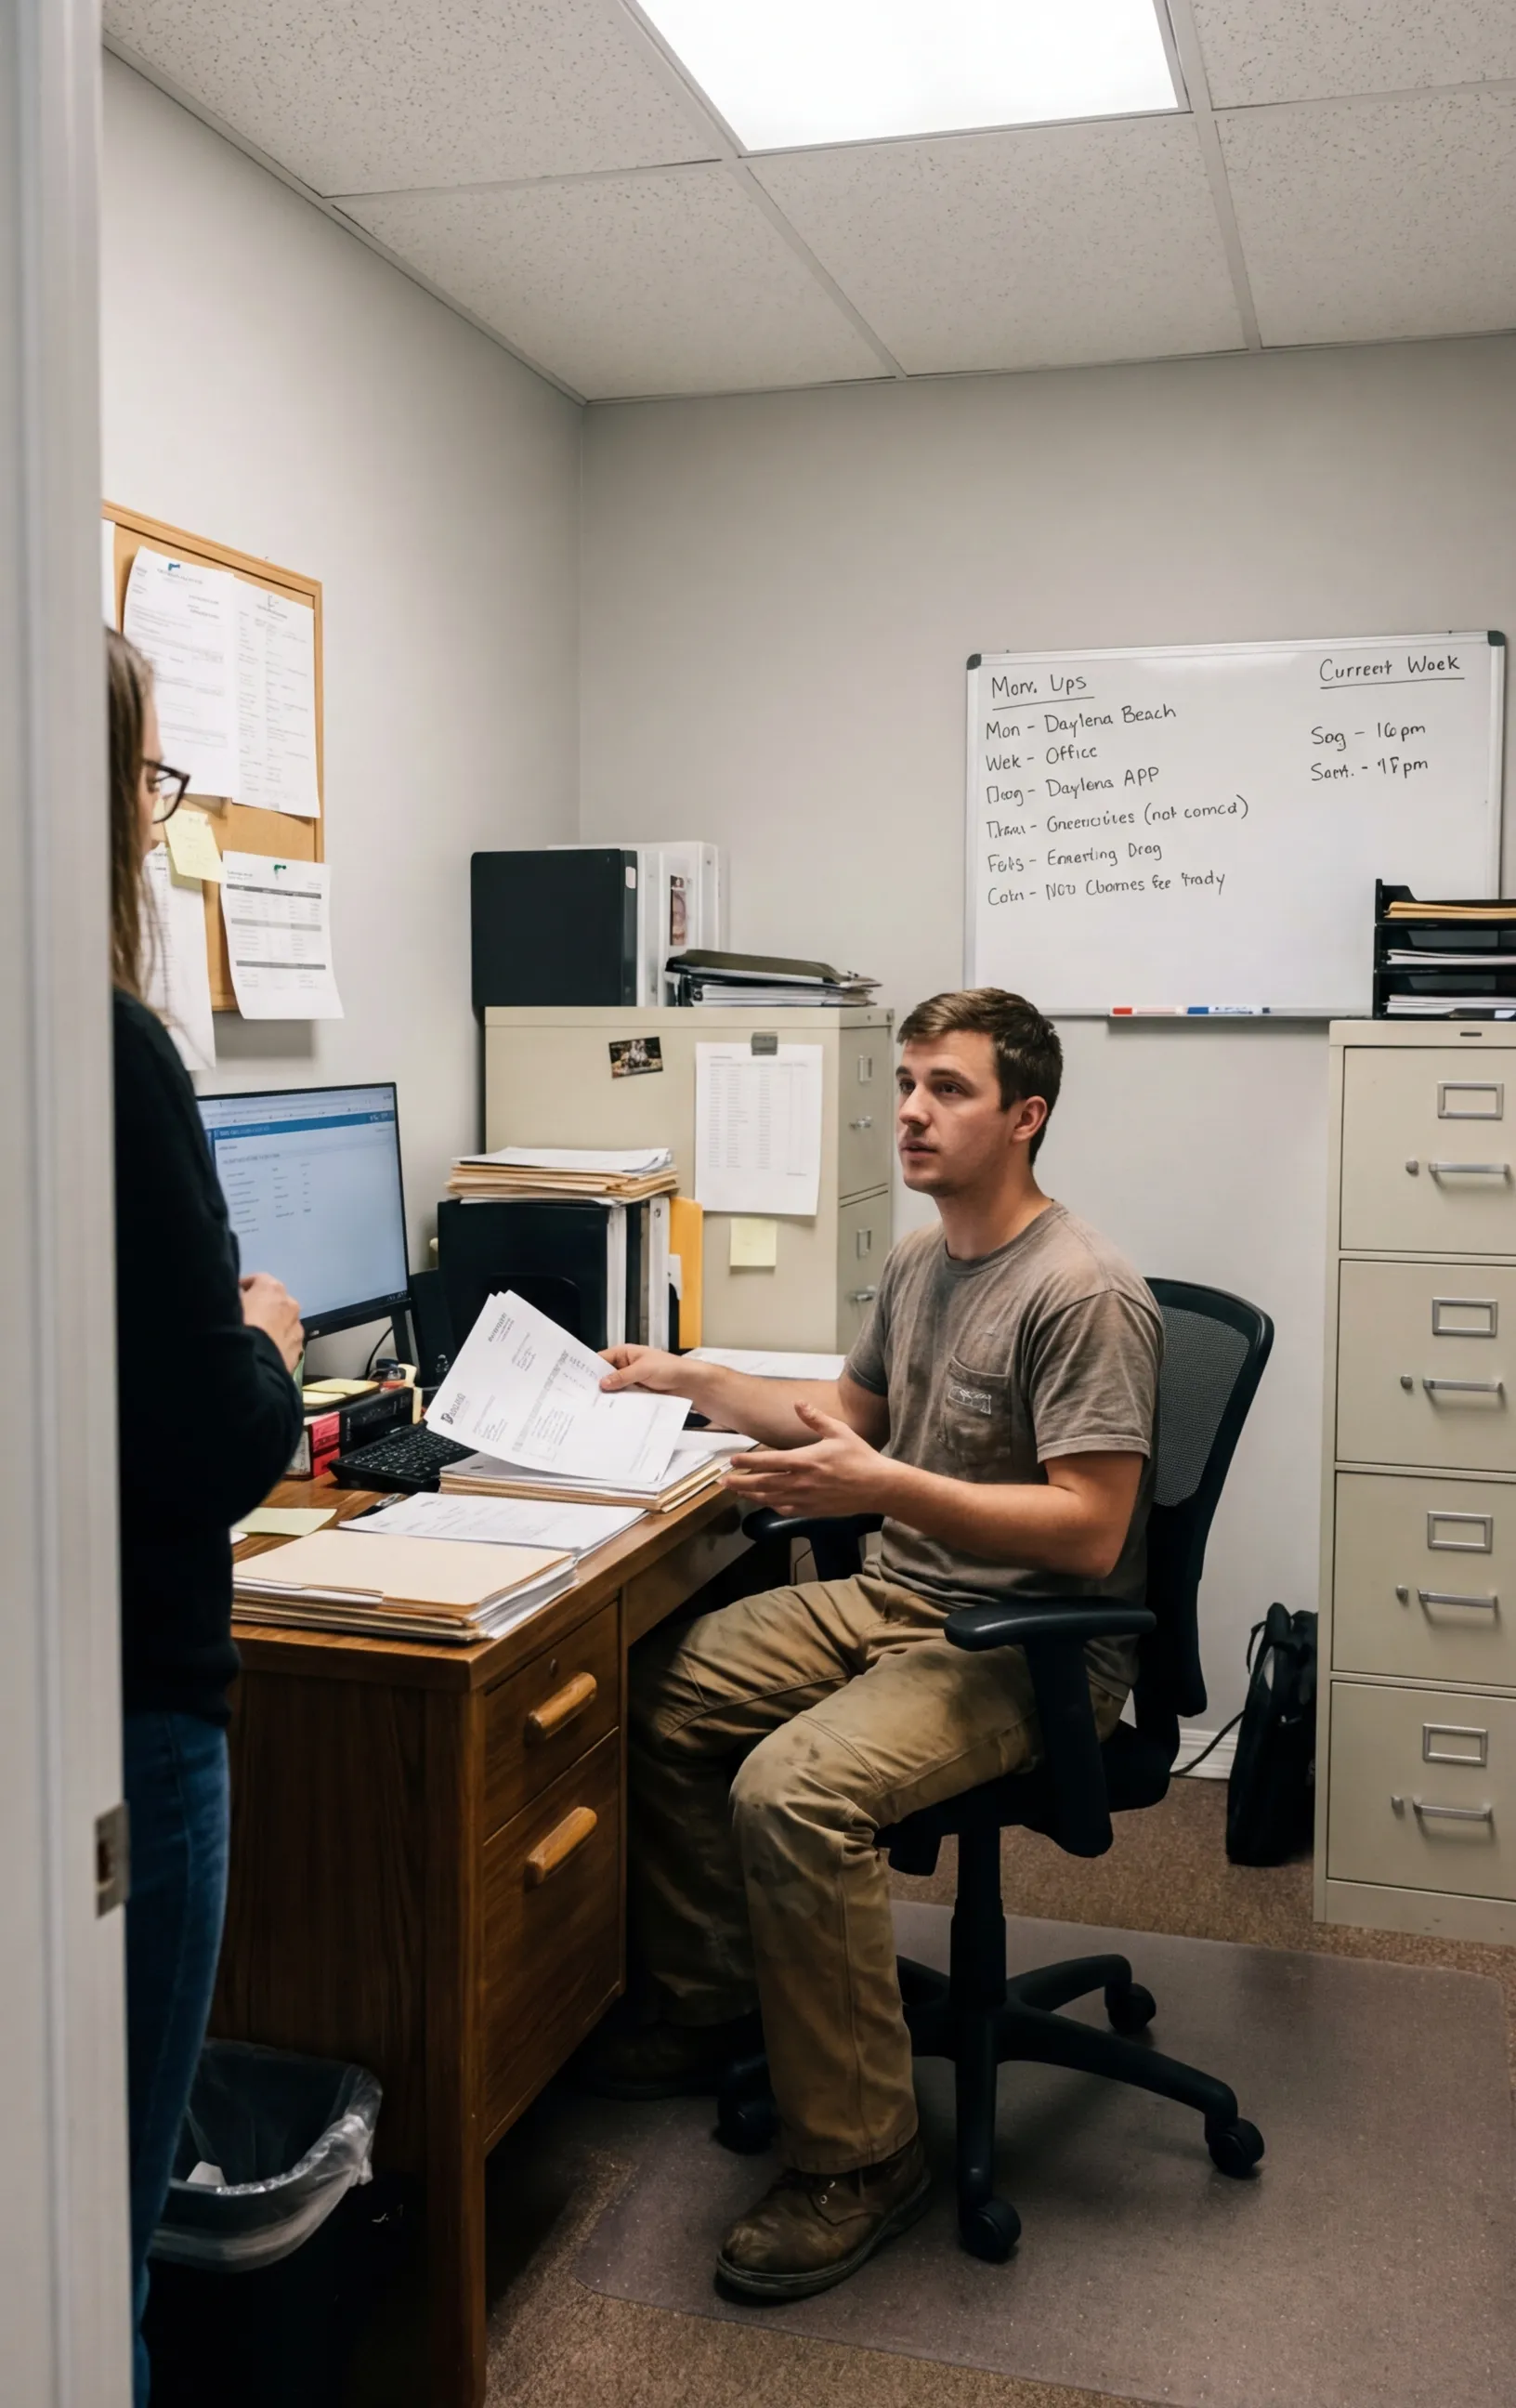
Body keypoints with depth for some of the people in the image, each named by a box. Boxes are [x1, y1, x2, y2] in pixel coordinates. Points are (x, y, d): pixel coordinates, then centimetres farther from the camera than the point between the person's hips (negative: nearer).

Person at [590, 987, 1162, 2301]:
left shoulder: (1083, 1294, -20)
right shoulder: (920, 1261, 10)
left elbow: (1090, 1533, -25)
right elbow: (850, 1406, 25)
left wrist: (883, 1487, -31)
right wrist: (692, 1379, 16)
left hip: (1032, 1644, -9)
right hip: (897, 1600, 9)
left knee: (792, 1792, -30)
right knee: (652, 1694, 3)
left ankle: (860, 2156, -11)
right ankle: (716, 1999, 20)